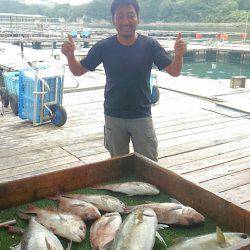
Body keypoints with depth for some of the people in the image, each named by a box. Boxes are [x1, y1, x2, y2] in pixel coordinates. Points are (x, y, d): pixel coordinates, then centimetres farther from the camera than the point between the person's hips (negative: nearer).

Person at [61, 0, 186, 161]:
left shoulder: (149, 45, -8)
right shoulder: (104, 47, -7)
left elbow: (174, 72, -7)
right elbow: (79, 71, 1)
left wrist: (179, 55, -28)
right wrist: (70, 56, -20)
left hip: (142, 116, -1)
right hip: (114, 117, 1)